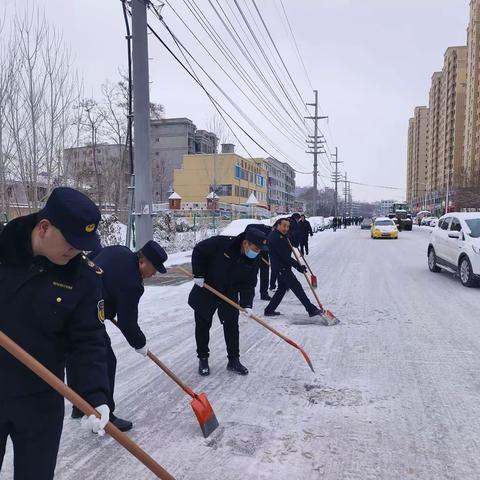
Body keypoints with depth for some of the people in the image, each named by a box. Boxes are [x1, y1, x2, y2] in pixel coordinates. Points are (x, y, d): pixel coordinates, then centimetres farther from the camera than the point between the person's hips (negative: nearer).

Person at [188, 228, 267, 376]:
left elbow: (249, 283, -7)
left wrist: (246, 304, -19)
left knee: (232, 325, 4)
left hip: (230, 294, 3)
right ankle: (203, 359, 23)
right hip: (206, 290, -3)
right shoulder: (221, 244, -28)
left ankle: (234, 361, 18)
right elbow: (198, 251, -17)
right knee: (203, 325, 7)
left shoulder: (254, 260, -13)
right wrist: (199, 274, -17)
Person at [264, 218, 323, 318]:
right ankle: (311, 309, -2)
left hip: (282, 267, 11)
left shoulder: (281, 236, 12)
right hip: (282, 268, -11)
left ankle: (269, 310, 23)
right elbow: (285, 256, -24)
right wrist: (298, 266, -20)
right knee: (297, 287, -7)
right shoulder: (276, 238, -21)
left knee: (282, 288, 19)